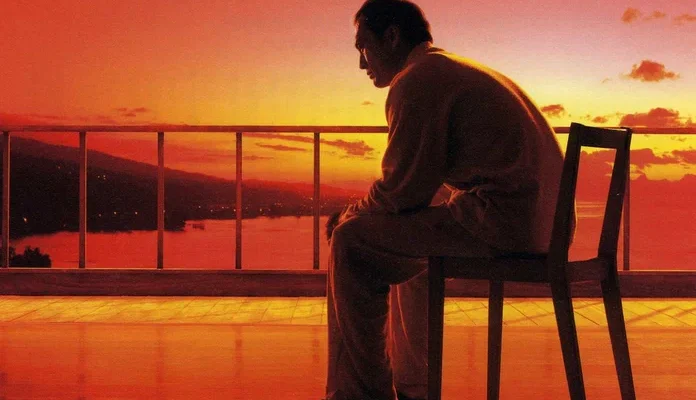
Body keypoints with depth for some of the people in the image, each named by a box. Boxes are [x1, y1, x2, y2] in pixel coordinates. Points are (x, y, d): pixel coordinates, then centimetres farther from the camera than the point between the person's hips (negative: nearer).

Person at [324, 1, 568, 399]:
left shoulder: (416, 80, -6)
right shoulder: (464, 71, 25)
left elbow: (402, 190, -9)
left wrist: (350, 216, 9)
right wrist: (359, 214, 23)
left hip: (504, 223, -10)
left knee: (352, 245, -6)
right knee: (407, 237, 31)